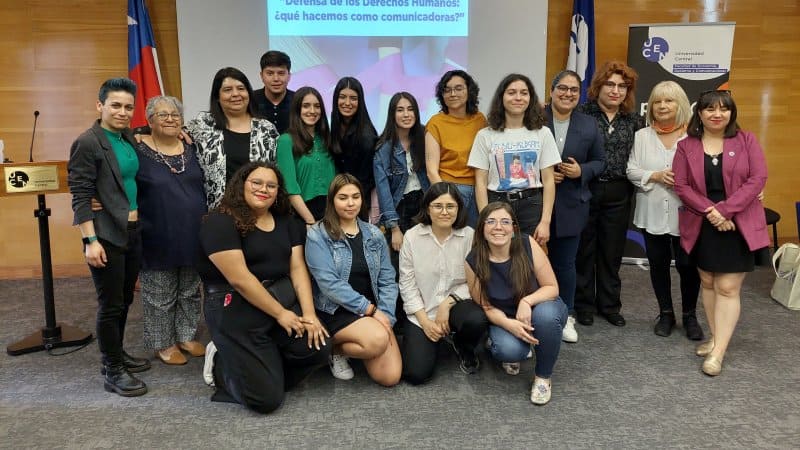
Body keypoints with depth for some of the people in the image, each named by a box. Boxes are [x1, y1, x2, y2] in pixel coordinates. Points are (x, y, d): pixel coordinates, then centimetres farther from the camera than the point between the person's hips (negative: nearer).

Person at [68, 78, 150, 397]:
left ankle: (117, 353, 33)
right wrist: (91, 241, -18)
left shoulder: (128, 138, 9)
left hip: (133, 231, 7)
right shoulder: (87, 143, -12)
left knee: (125, 300, 16)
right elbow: (80, 196, -14)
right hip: (107, 235, -7)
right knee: (110, 305, 2)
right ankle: (112, 372, 13)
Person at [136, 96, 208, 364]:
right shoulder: (138, 150, -9)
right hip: (158, 238, -5)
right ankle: (162, 343, 24)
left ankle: (186, 336, 32)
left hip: (193, 236, 5)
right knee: (160, 295, 8)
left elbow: (206, 187, 14)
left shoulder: (191, 149, 6)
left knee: (190, 291, 16)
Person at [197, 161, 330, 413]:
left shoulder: (286, 222, 11)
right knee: (267, 399, -10)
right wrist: (280, 314, -15)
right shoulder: (220, 222, -11)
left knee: (318, 349, -18)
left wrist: (309, 314, -9)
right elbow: (239, 279, -17)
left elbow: (298, 268, 4)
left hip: (283, 300, 7)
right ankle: (222, 365, 20)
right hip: (235, 310, -6)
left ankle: (264, 367, 11)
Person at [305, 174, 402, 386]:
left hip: (373, 311, 4)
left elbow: (387, 280, 6)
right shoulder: (318, 235, -7)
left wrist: (384, 313, -10)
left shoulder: (374, 234, 8)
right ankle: (336, 349, 0)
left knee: (390, 377, -11)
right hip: (335, 311, -4)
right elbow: (329, 283, -15)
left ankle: (356, 345, 17)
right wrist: (369, 308, -16)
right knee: (378, 340, -32)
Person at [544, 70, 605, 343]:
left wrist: (581, 171, -8)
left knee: (565, 263, 13)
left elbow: (599, 162, 12)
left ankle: (566, 316, 28)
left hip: (570, 207, 3)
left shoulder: (589, 125, 6)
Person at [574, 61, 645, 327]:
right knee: (584, 250, 7)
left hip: (619, 195, 3)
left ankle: (609, 305, 27)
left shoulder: (633, 120, 8)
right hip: (586, 191, -3)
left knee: (612, 252, 12)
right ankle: (584, 304, 22)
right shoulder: (583, 114, -4)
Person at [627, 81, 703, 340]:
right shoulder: (642, 136, 5)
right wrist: (656, 176, -13)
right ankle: (665, 314, 28)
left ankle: (689, 316, 24)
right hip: (653, 213, 2)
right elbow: (631, 171, 1)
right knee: (658, 264, 11)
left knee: (687, 265, 3)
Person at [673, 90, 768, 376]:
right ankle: (716, 338, 26)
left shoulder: (746, 140, 0)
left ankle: (718, 352, 2)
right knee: (707, 283, 12)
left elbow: (758, 178, -8)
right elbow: (681, 186, -4)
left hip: (738, 225, -2)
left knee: (728, 288, -3)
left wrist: (725, 210, -17)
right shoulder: (686, 146, 3)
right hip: (702, 226, 3)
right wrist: (709, 211, -17)